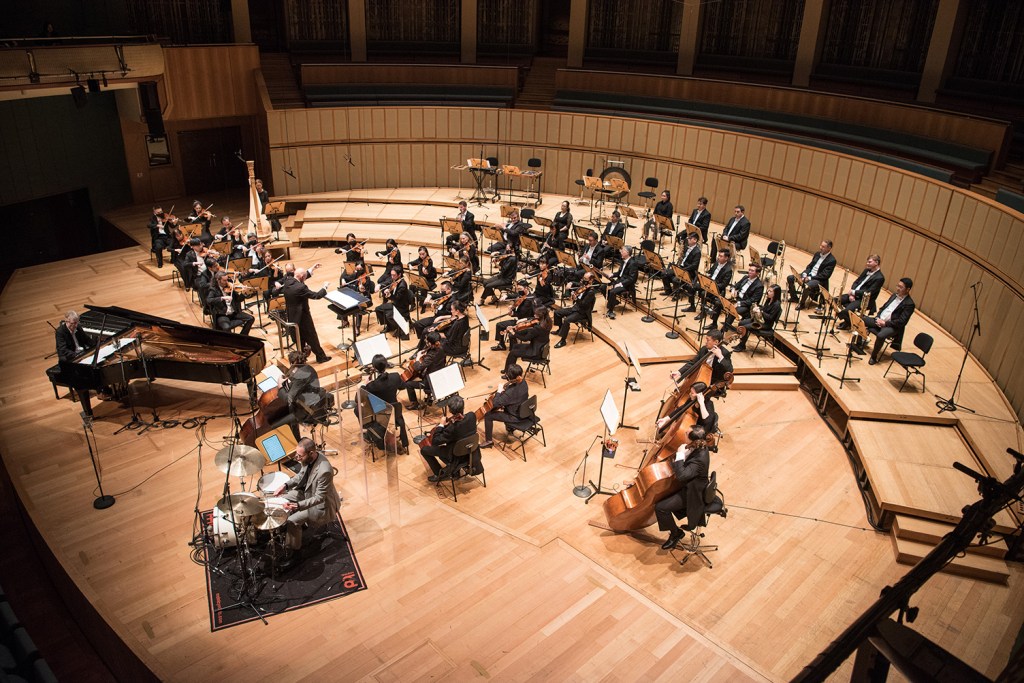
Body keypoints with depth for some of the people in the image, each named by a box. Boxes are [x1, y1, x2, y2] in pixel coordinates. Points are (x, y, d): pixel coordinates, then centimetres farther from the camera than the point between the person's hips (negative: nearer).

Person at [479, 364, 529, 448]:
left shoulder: (511, 391, -37)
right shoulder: (523, 382, -12)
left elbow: (495, 404, -30)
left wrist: (499, 391, -20)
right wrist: (506, 387, -3)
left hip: (515, 417, -8)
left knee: (488, 415, 3)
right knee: (501, 404, 31)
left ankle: (489, 441, 18)